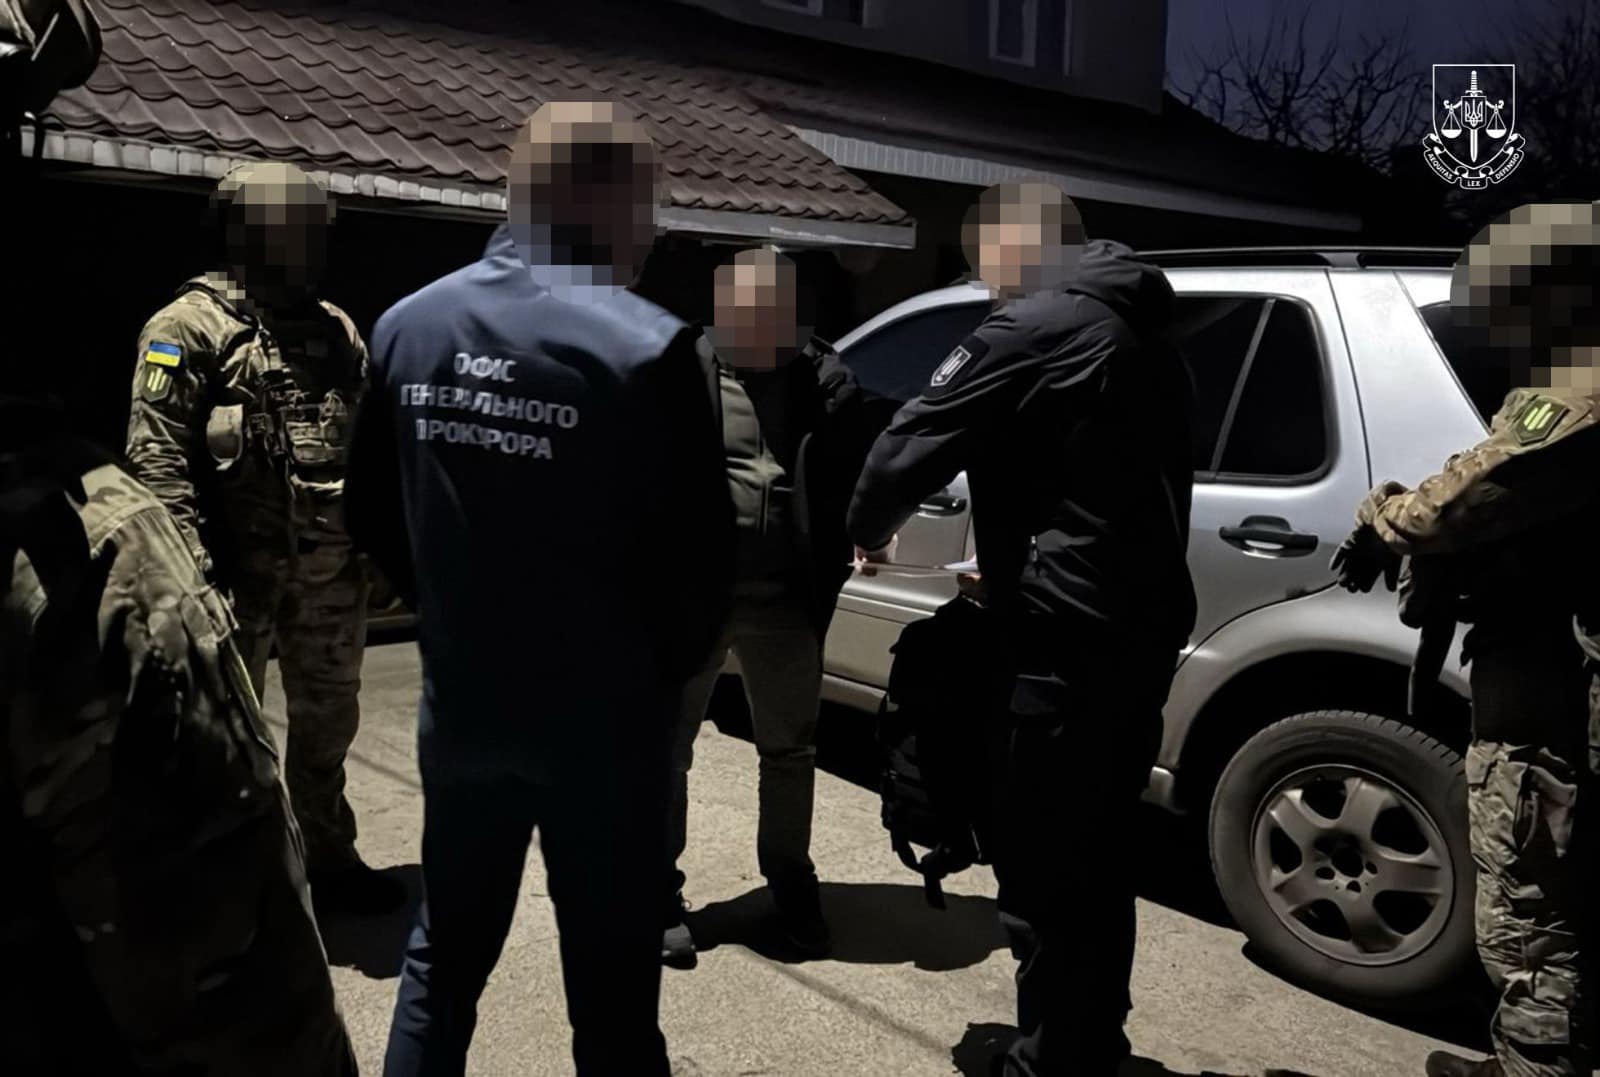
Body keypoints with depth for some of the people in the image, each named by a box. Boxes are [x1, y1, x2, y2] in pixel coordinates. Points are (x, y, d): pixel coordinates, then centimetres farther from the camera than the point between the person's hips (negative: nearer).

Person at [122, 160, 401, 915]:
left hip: (330, 569, 6)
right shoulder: (191, 326, -7)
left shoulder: (335, 329, 12)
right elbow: (156, 453, -14)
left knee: (326, 725, 17)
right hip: (242, 570, -6)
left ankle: (329, 861, 33)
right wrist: (190, 564, -21)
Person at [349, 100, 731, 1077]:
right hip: (603, 718, -5)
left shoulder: (409, 327, 1)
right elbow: (701, 550, -14)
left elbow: (374, 512, 10)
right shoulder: (644, 346, -17)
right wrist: (665, 667, 5)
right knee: (612, 991, 10)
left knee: (443, 958, 23)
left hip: (460, 703, 5)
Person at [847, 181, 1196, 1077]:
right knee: (1097, 855, 20)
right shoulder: (1142, 331, 19)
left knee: (1042, 871, 0)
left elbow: (915, 443, -10)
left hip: (1071, 639, -10)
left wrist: (870, 526, 9)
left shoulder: (1033, 326, -10)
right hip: (1146, 625, 10)